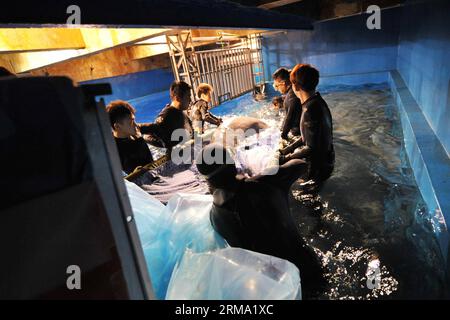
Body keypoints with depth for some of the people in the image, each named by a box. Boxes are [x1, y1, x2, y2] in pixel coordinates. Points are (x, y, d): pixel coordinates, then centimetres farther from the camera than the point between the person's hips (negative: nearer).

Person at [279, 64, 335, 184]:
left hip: (318, 166, -8)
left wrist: (285, 158, -16)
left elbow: (311, 148, -25)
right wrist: (286, 150, 5)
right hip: (322, 159, 8)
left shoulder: (311, 109, -28)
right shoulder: (316, 102, 1)